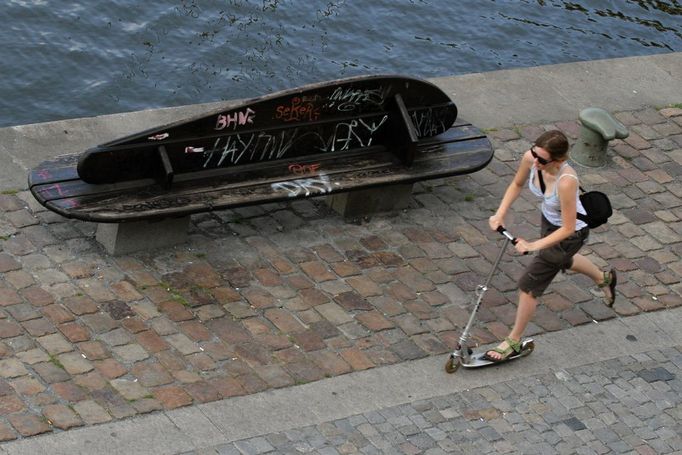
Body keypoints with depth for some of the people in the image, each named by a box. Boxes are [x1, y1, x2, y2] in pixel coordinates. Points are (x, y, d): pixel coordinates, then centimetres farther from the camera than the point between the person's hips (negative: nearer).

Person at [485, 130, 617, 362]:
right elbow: (517, 184, -2)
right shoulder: (530, 158, -25)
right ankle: (604, 278, 66)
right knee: (561, 261, 36)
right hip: (549, 219, 7)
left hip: (570, 232, -7)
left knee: (529, 285, -1)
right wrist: (500, 214, -12)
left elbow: (568, 228, -31)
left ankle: (513, 341, 20)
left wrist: (534, 245, -32)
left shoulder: (566, 181, -42)